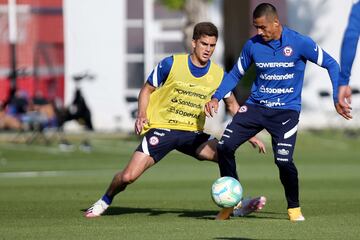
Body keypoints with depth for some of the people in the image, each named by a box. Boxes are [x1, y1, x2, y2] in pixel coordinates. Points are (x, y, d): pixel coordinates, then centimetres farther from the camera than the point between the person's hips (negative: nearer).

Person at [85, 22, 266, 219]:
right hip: (161, 128, -3)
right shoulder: (171, 64, -10)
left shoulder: (218, 75, -2)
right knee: (128, 176, -14)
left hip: (192, 133, 3)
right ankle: (105, 201, 17)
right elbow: (147, 90, 1)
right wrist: (142, 114, -17)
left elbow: (232, 104, 12)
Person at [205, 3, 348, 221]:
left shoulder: (300, 43, -11)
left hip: (286, 110, -4)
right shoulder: (252, 45, -1)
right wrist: (216, 97, -1)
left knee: (283, 160, -19)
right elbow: (236, 74, 12)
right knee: (225, 146, -11)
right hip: (255, 106, 4)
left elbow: (331, 64, -2)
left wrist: (337, 98, -10)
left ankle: (294, 208, 8)